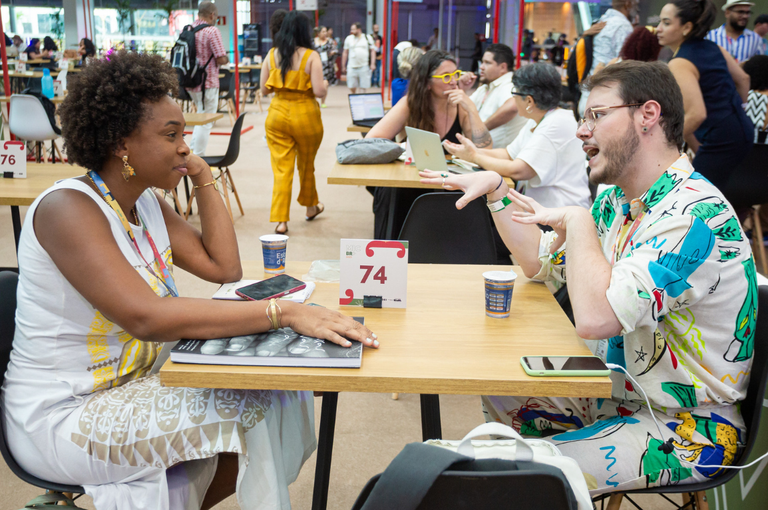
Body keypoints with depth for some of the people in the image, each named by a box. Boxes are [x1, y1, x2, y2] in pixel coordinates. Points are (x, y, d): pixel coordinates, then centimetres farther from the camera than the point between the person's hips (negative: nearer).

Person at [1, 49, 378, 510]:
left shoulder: (146, 203, 4)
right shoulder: (67, 208, -23)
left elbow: (225, 269, 2)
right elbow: (146, 317, -37)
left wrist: (204, 178, -3)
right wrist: (284, 311, -40)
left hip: (132, 383, 8)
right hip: (62, 416, -8)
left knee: (274, 385, -4)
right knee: (252, 411, -17)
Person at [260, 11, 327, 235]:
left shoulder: (272, 55, 1)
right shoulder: (311, 56, -10)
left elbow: (264, 89, 5)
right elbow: (319, 91, -15)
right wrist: (325, 85, 7)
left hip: (277, 115, 2)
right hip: (305, 115, -2)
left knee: (281, 168, 3)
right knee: (306, 165, 18)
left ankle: (280, 220, -2)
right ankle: (311, 206, 39)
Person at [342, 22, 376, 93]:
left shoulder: (368, 38, 5)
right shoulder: (349, 38, 9)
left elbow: (373, 51, 7)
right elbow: (345, 53, 14)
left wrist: (372, 64, -4)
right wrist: (343, 66, 13)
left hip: (364, 66, -1)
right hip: (352, 67, 2)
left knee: (362, 88, -2)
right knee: (352, 88, 0)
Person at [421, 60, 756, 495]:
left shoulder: (695, 214, -28)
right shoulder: (621, 199, 3)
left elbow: (595, 317, -39)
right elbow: (541, 262, 14)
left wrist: (577, 221, -25)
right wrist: (496, 190, 6)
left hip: (685, 426, -9)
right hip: (620, 392, 9)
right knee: (499, 396, 16)